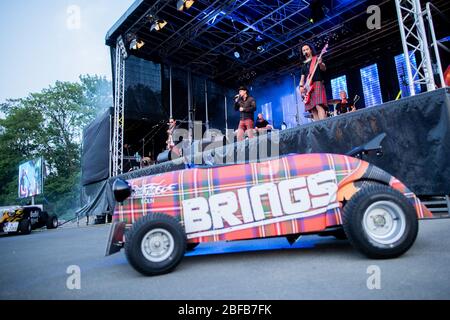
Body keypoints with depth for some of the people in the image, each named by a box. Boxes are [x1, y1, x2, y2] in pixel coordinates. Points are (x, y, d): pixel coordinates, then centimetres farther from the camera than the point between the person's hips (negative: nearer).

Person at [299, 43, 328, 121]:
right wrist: (301, 86, 1)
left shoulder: (317, 59, 12)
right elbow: (302, 78, 22)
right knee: (313, 110, -4)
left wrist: (320, 63, -27)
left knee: (319, 106, -25)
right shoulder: (304, 65, 27)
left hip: (317, 84, -6)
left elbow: (324, 68, -4)